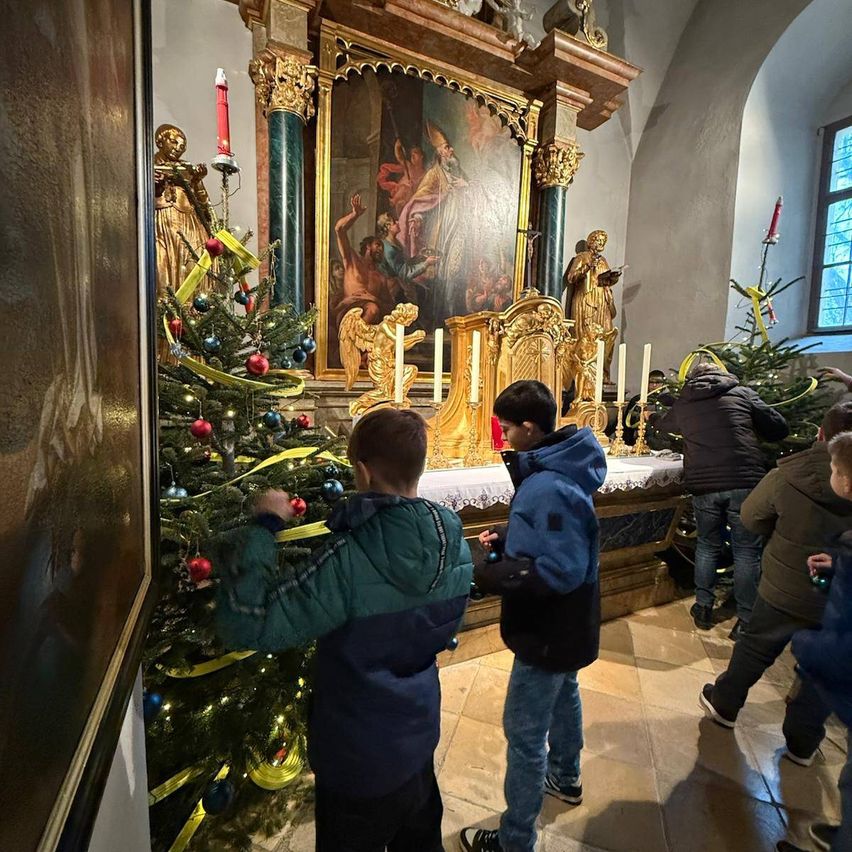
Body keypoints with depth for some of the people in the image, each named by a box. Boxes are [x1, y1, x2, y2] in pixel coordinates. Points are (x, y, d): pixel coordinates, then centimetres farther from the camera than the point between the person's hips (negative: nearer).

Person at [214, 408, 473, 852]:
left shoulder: (350, 560, -35)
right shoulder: (455, 545, -13)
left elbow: (246, 626, -31)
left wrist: (262, 527, -25)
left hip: (359, 764, -5)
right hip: (420, 740, 5)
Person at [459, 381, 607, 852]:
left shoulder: (548, 488, -32)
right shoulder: (558, 469, -1)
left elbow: (561, 571, -33)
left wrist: (489, 574, -28)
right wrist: (506, 538, 0)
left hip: (549, 634, -10)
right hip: (566, 625, 10)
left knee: (524, 733, 8)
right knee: (563, 695, 31)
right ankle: (566, 778, 57)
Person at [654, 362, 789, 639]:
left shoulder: (681, 404, 12)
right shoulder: (742, 393, 7)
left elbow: (662, 423, 33)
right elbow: (779, 429, 7)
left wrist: (652, 417, 55)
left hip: (703, 486, 2)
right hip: (745, 482, -1)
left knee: (707, 545, 19)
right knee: (747, 551, 10)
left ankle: (703, 608, 27)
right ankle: (745, 621, 16)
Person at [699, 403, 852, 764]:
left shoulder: (788, 474, -20)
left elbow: (751, 517, -7)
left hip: (784, 589, -1)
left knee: (755, 649, 20)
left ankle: (724, 703, 39)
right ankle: (803, 743, 35)